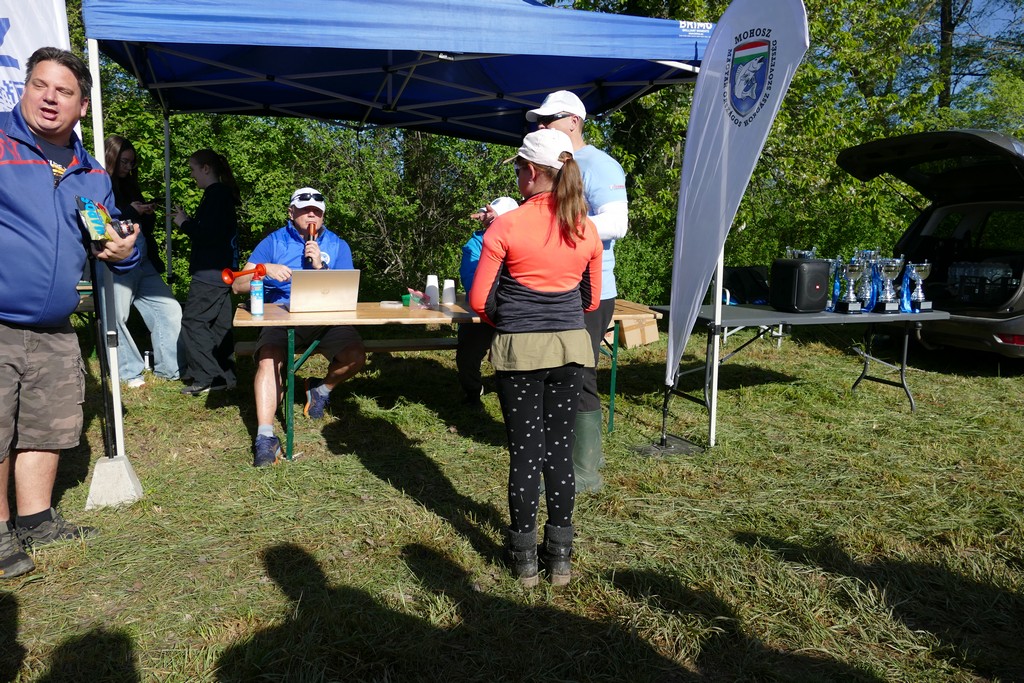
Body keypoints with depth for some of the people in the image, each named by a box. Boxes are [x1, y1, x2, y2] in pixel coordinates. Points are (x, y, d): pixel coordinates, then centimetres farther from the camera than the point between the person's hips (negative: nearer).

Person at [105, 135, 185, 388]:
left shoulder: (129, 186, 20)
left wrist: (148, 213, 3)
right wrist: (131, 212, -14)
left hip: (143, 262, 8)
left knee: (169, 309, 3)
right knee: (116, 317, -5)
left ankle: (172, 367, 12)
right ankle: (129, 371, 11)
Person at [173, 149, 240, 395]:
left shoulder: (215, 194, -14)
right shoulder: (223, 193, 15)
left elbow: (208, 234, -22)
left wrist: (184, 224, -7)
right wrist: (188, 220, 9)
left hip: (211, 271, -10)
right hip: (222, 270, 10)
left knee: (192, 321, -5)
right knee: (219, 322, 12)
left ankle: (209, 378, -4)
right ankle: (224, 376, 17)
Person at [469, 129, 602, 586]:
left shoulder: (506, 227, -9)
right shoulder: (586, 229, 3)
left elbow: (479, 300, -7)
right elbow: (591, 299, 12)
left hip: (519, 348, -3)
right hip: (570, 346, 4)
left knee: (524, 451, 6)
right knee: (560, 449, 11)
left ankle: (524, 556, 18)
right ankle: (560, 555, 21)